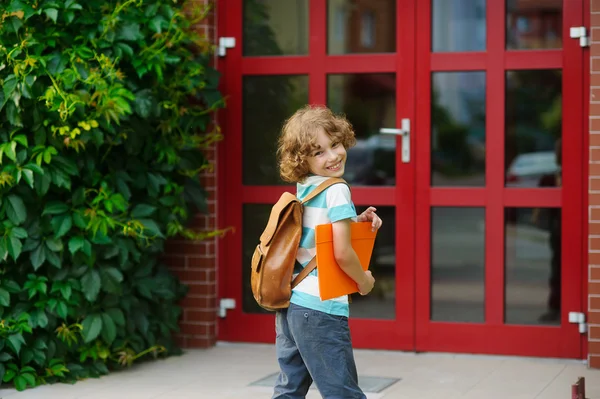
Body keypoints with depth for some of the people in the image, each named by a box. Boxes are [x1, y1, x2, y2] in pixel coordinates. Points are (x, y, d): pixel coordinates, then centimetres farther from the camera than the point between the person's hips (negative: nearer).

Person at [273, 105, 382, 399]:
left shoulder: (303, 188, 11)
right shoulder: (337, 190, -13)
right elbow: (342, 253, -19)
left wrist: (356, 221, 10)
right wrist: (364, 281, -1)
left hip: (288, 305, 9)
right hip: (320, 309, -8)